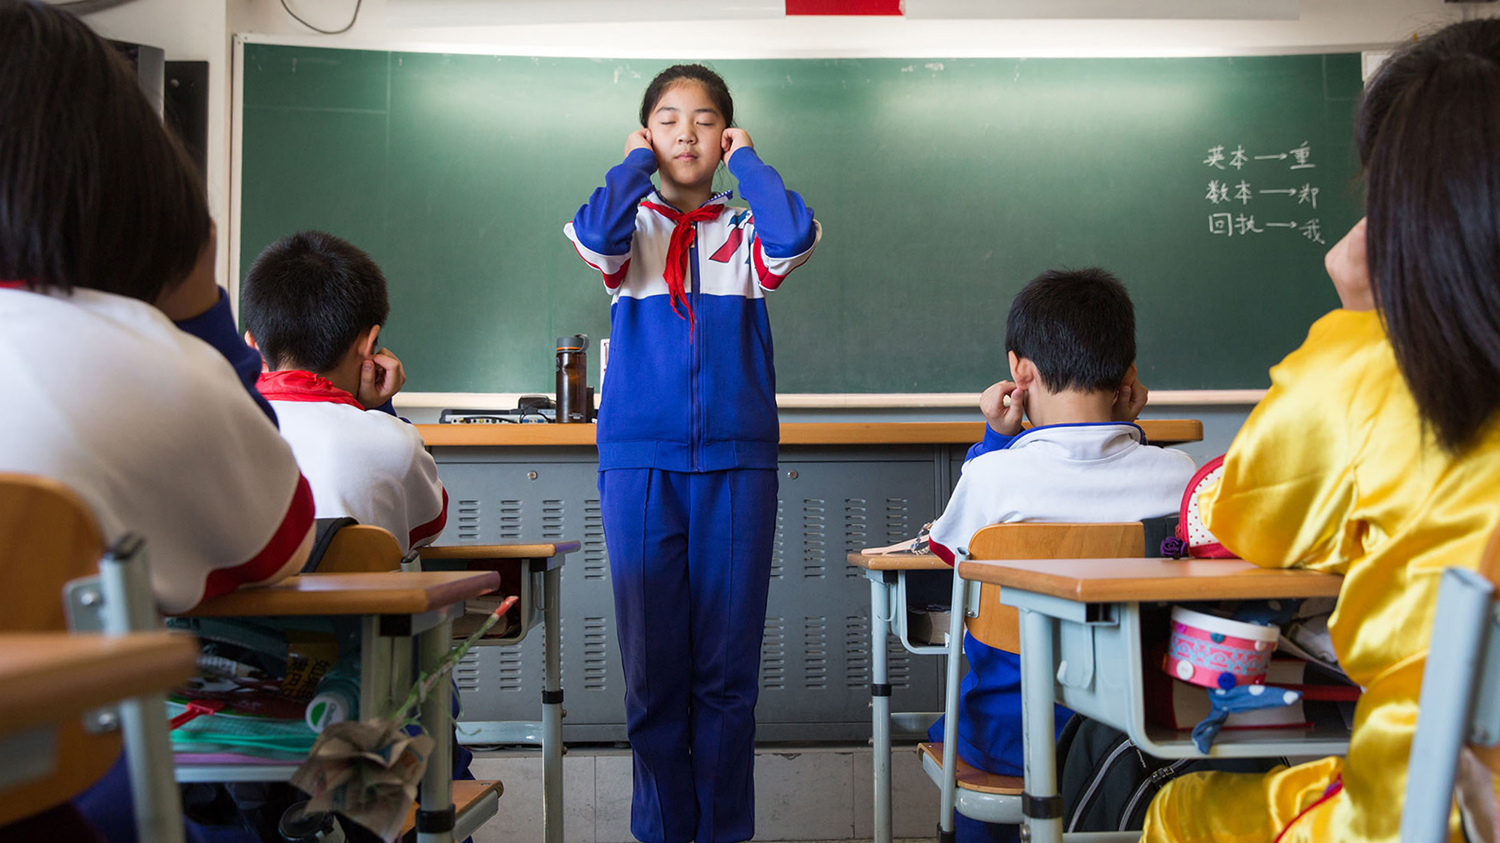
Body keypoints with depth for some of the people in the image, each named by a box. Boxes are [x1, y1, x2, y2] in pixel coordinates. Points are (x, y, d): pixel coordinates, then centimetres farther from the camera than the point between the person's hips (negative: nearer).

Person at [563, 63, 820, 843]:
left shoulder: (746, 235, 11)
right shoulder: (632, 230, 10)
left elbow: (796, 236, -12)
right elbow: (594, 234, -14)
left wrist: (746, 159, 3)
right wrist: (637, 162, 3)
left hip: (737, 462, 0)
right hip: (639, 463, 0)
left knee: (728, 668, 3)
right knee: (652, 665, 3)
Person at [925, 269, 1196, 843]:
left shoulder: (993, 474, -19)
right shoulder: (1177, 473, -13)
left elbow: (949, 547, 3)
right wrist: (1129, 431, 5)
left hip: (1014, 736, -3)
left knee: (946, 730, 30)